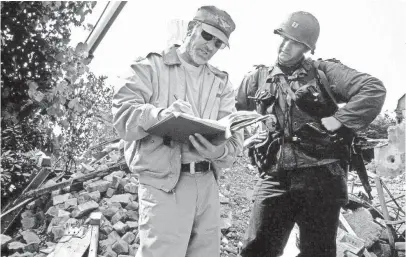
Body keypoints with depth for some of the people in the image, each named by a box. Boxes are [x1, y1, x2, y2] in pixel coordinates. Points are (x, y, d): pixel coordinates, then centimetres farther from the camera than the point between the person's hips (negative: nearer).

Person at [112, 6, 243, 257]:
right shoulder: (151, 66, 2)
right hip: (164, 182, -5)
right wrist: (161, 115, -28)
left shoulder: (221, 81, 15)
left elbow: (234, 134, 4)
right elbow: (122, 114, -9)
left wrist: (221, 151, -19)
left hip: (207, 182, 5)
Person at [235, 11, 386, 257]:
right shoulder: (258, 78, 14)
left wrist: (338, 119, -12)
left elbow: (374, 89, -5)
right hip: (274, 179, 2)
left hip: (320, 178, -2)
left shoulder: (325, 72, 6)